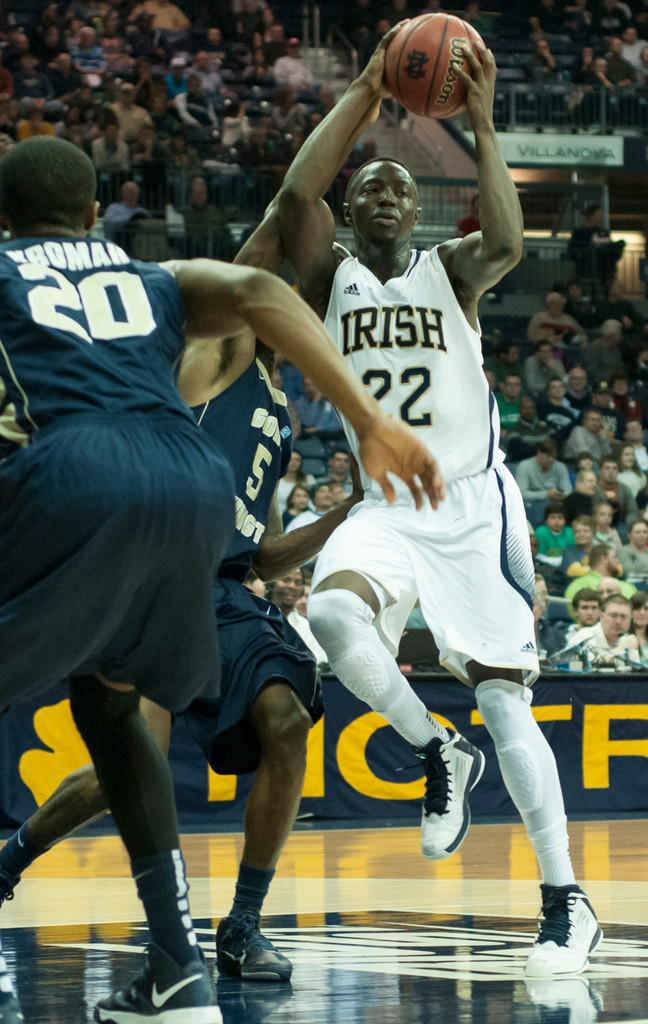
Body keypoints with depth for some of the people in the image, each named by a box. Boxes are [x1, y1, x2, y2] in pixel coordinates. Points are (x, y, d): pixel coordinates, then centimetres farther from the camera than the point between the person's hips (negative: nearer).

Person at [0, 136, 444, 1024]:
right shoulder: (165, 282, 33)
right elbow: (259, 293, 12)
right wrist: (375, 423, 4)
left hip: (74, 475, -4)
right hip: (194, 482, 4)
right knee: (107, 701, 28)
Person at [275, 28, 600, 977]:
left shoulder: (450, 270, 4)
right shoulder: (330, 278, 8)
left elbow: (506, 242, -21)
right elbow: (297, 190, -13)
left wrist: (482, 125, -21)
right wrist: (365, 95, -13)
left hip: (474, 506, -1)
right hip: (387, 506, 2)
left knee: (504, 700, -8)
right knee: (334, 613, -32)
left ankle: (568, 904, -1)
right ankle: (435, 750, -6)